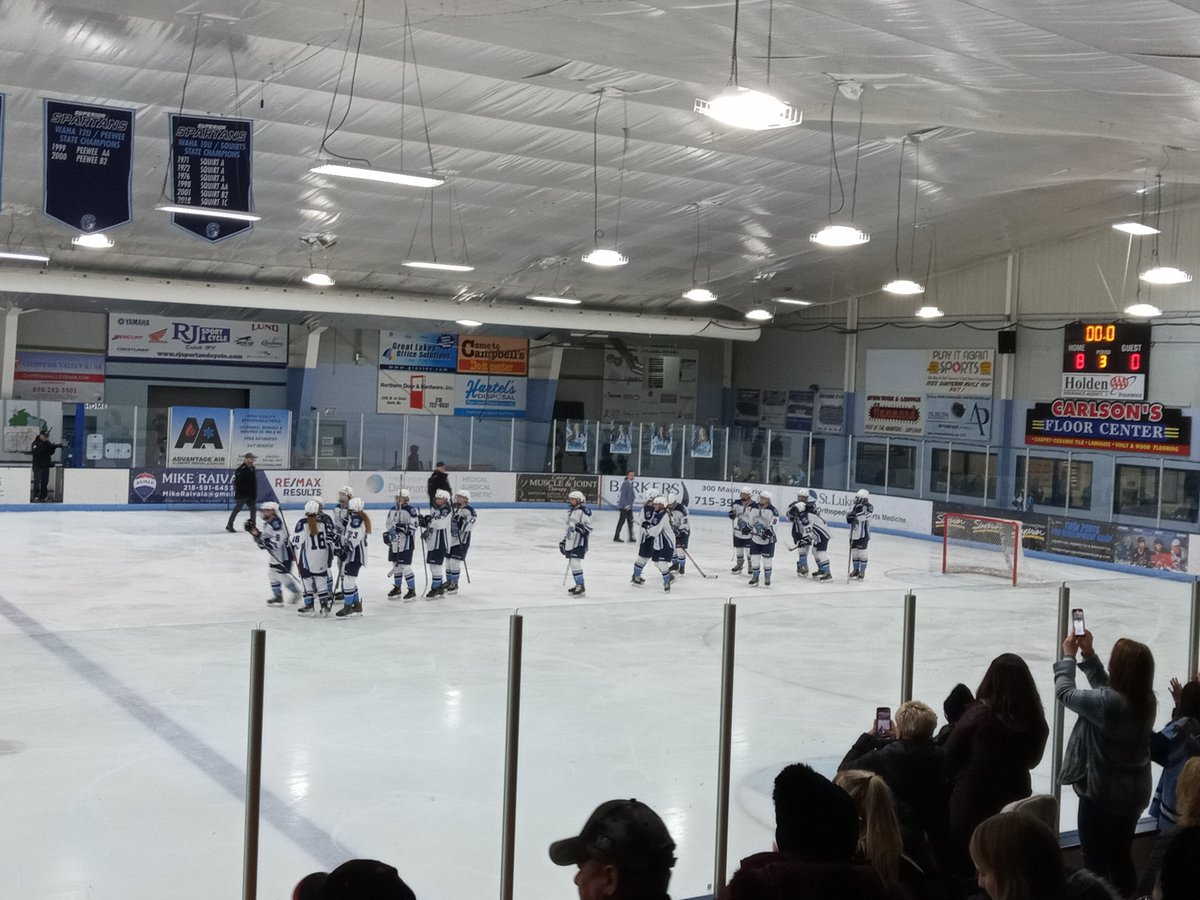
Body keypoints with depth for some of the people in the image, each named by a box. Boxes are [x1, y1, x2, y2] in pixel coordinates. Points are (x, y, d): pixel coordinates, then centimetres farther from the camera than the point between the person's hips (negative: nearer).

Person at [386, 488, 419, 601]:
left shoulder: (410, 510, -11)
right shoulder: (392, 510, 11)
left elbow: (414, 526, -16)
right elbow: (389, 524, 20)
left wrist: (404, 528, -28)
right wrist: (388, 533, 5)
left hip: (406, 542, -7)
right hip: (394, 542, 7)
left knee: (405, 566, -9)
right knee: (396, 565, 15)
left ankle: (412, 591, -1)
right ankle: (397, 588, 29)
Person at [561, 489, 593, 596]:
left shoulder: (583, 511, -13)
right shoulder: (570, 511, 17)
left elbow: (589, 527, -16)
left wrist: (577, 528, -29)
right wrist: (563, 540, 26)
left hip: (579, 542, -10)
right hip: (570, 542, 10)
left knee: (575, 563, -14)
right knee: (572, 564, 12)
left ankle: (581, 587, -10)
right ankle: (578, 585, 22)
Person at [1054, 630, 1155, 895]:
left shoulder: (1108, 703, -28)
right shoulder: (1146, 700, -5)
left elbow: (1064, 692, -14)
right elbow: (1106, 687, 11)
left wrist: (1068, 656, 0)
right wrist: (1088, 654, 9)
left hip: (1103, 794, -7)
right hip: (1134, 793, 7)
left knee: (1096, 862, 8)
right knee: (1121, 858, 21)